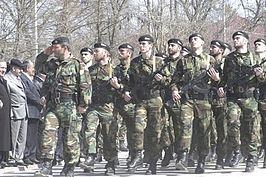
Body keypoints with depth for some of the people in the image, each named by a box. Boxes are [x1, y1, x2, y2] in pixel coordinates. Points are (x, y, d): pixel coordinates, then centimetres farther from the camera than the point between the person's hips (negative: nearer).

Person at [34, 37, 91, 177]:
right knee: (48, 134, -9)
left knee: (70, 139, 2)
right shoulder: (51, 64, 15)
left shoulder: (76, 65, -4)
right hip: (52, 106, 5)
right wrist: (44, 54, 15)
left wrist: (83, 104, -10)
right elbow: (38, 68, 31)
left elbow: (86, 85, -6)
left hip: (70, 107, -5)